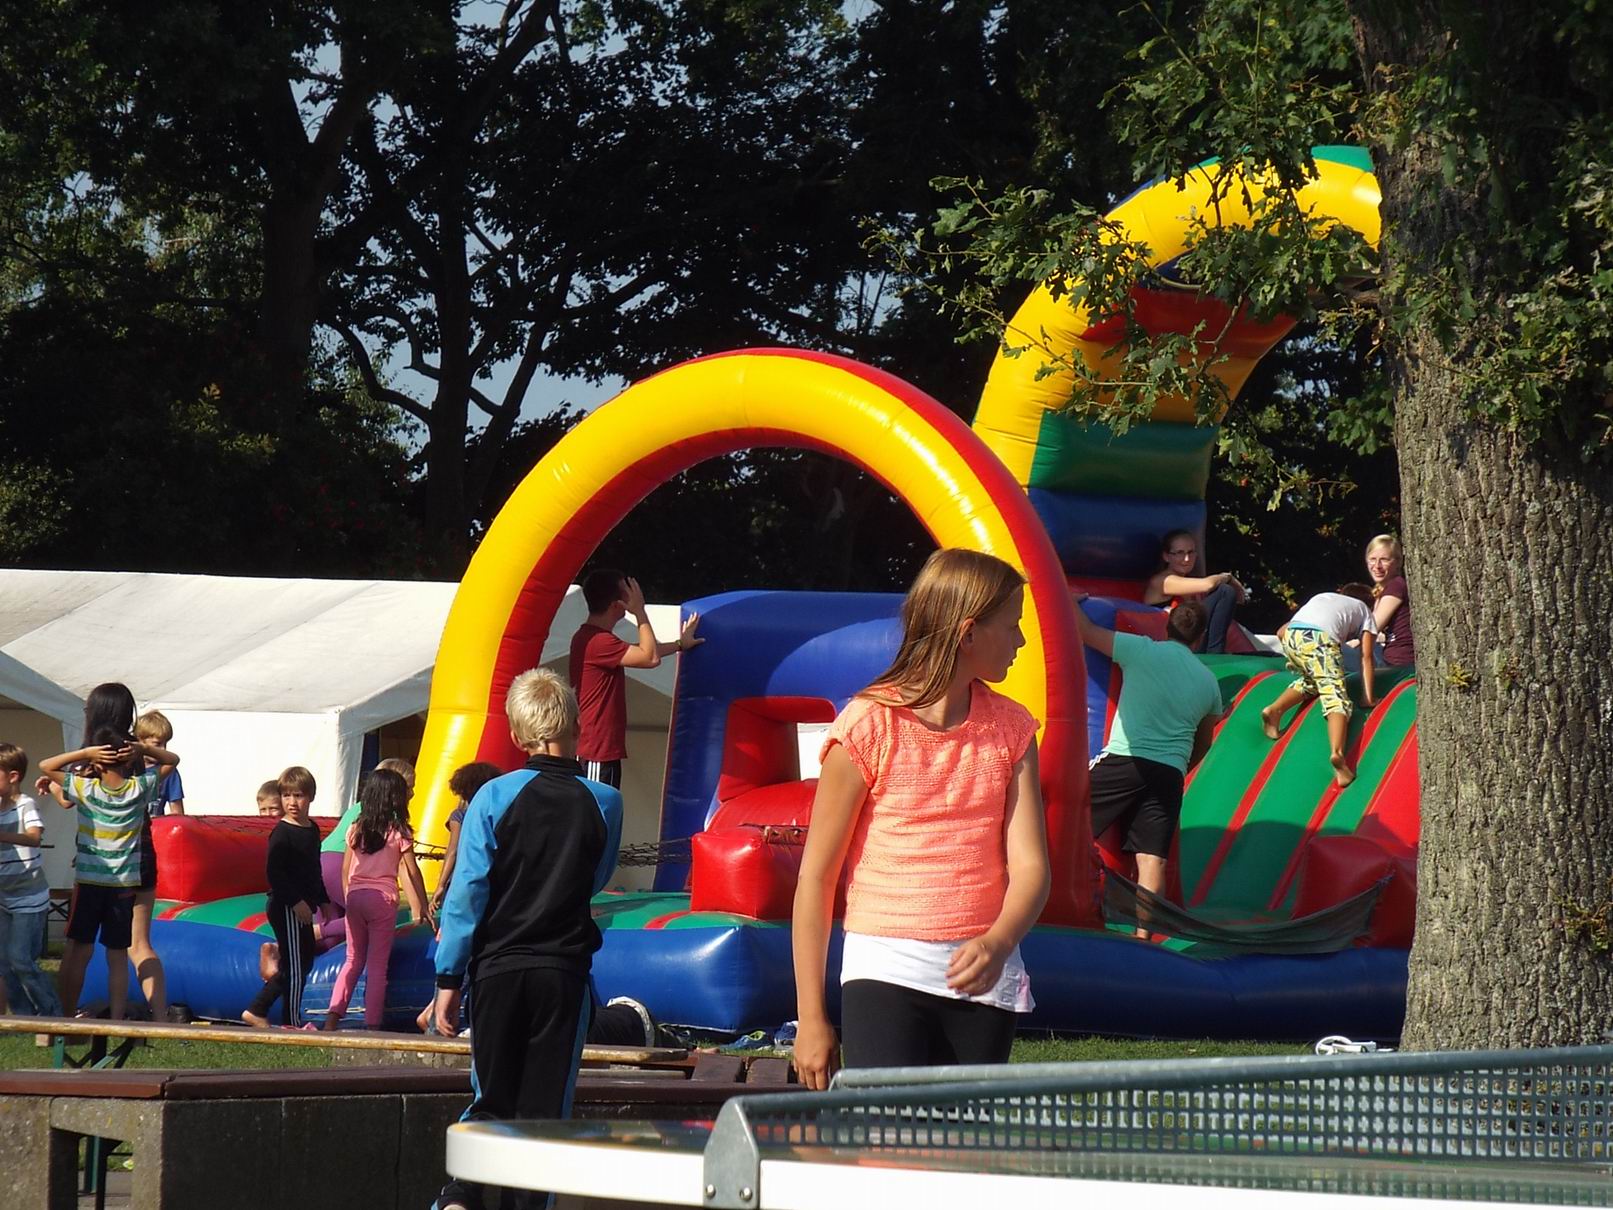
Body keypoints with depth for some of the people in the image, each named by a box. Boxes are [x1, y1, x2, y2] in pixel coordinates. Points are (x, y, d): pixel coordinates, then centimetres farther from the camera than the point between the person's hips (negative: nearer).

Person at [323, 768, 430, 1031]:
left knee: (353, 960, 14)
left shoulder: (356, 829, 7)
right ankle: (372, 1024, -2)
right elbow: (412, 873, -2)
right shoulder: (399, 832, -3)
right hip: (383, 899, -4)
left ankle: (333, 1016, 2)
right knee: (377, 965, 1)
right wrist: (423, 907, 5)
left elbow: (345, 871, 9)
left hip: (355, 896, 4)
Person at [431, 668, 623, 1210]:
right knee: (547, 1108, 6)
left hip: (498, 968, 0)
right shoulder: (603, 804, -3)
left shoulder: (495, 797, -7)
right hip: (565, 972, 0)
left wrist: (448, 980, -3)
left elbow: (466, 893, -7)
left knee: (490, 1100, 10)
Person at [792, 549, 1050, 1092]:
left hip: (982, 979, 5)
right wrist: (811, 1017, -6)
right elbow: (816, 878, -5)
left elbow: (1030, 866, -1)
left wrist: (997, 943, -24)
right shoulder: (868, 726, -8)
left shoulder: (1010, 728, 7)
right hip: (885, 973, -5)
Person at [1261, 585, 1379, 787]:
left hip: (1291, 635, 5)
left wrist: (1298, 660, 50)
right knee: (1336, 696, -12)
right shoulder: (1365, 611, 31)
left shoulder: (1322, 597, 41)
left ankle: (1275, 710, 6)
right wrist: (1368, 699, 15)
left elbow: (1281, 632, 37)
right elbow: (1366, 657, 19)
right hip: (1321, 638, -5)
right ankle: (1337, 753, -36)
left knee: (1311, 681, 29)